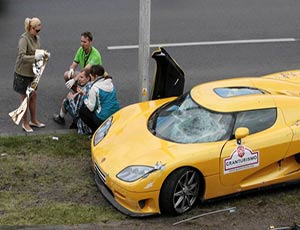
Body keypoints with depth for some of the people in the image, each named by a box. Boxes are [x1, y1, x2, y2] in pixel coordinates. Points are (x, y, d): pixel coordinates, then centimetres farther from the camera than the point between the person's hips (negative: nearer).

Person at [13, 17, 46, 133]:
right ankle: (25, 123, 18)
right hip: (23, 72, -7)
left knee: (33, 95, 16)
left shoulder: (36, 38, 4)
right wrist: (35, 57, -36)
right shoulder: (24, 39, -21)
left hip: (32, 72, 7)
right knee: (25, 98, 4)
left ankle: (33, 120, 30)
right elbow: (21, 56, -28)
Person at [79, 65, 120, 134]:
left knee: (82, 111, 13)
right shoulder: (110, 83, 7)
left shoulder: (95, 87, -14)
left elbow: (91, 107, -11)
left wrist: (85, 97, 6)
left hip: (104, 119, -8)